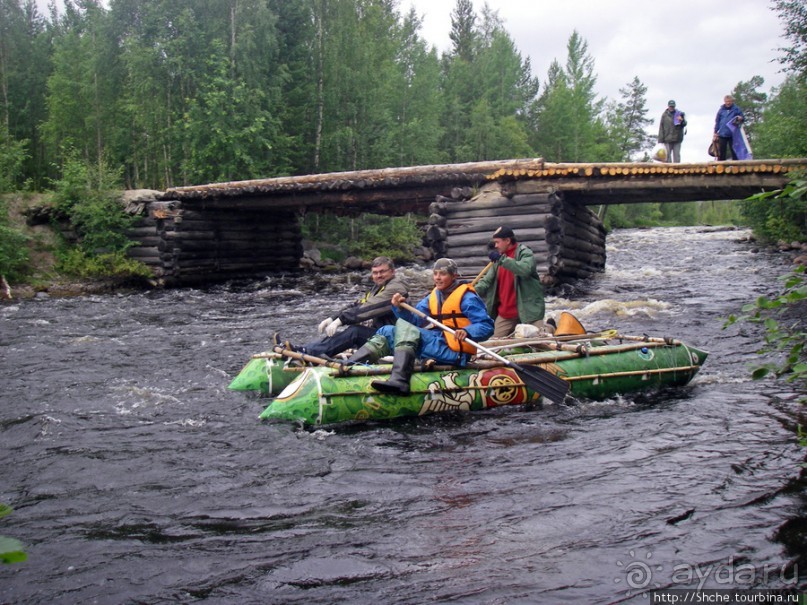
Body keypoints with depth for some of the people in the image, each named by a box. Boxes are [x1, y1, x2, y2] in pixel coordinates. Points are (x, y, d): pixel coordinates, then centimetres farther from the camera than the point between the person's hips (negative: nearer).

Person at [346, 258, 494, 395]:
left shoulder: (466, 297, -6)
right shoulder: (433, 296, 16)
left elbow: (487, 326, -13)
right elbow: (415, 320, 8)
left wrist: (467, 332, -31)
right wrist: (400, 307, -11)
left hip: (454, 353, -8)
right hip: (439, 344, 8)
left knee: (403, 326, -24)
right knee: (386, 332, 4)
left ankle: (399, 380, -44)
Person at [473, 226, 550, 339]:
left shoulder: (525, 253, -5)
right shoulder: (498, 259, 15)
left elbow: (525, 269, -26)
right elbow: (487, 280, 10)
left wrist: (502, 259, -29)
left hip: (528, 309, -6)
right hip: (505, 313, 7)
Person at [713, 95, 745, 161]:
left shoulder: (737, 109, 3)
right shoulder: (721, 110, 8)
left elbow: (743, 118, 7)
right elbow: (717, 122, 11)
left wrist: (741, 118, -18)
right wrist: (715, 133, 7)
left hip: (732, 135, -2)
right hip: (722, 134, 2)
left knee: (734, 151, 2)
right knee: (721, 152, 4)